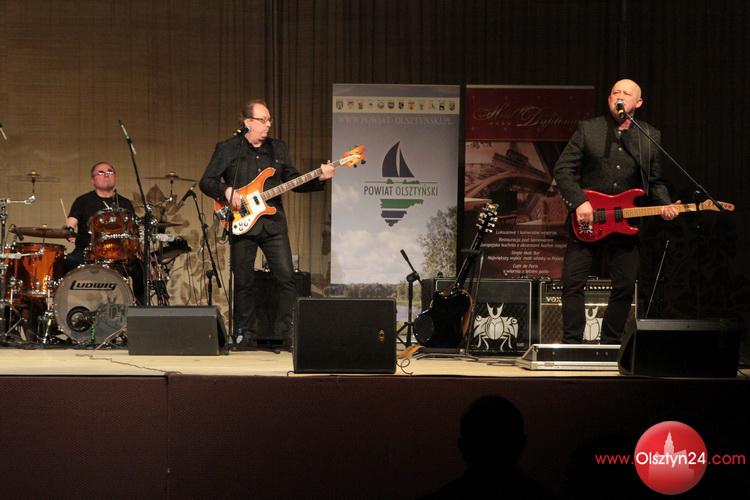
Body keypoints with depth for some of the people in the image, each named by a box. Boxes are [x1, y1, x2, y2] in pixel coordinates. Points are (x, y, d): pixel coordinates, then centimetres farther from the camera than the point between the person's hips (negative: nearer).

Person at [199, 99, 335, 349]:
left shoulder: (278, 148, 14)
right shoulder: (227, 149, 2)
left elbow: (293, 181, 14)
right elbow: (206, 181, 1)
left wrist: (319, 178, -1)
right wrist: (227, 192, -16)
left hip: (273, 223, 3)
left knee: (287, 278, -6)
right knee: (243, 282, 2)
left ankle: (286, 333, 1)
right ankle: (244, 335, 16)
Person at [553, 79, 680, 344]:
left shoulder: (651, 136, 8)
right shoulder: (588, 129, 1)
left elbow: (654, 181, 14)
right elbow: (562, 169, -2)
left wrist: (664, 205, -6)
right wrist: (579, 203, -15)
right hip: (586, 223, -2)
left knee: (625, 288, 3)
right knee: (573, 283, -6)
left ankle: (610, 346, 16)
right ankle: (571, 345, 1)